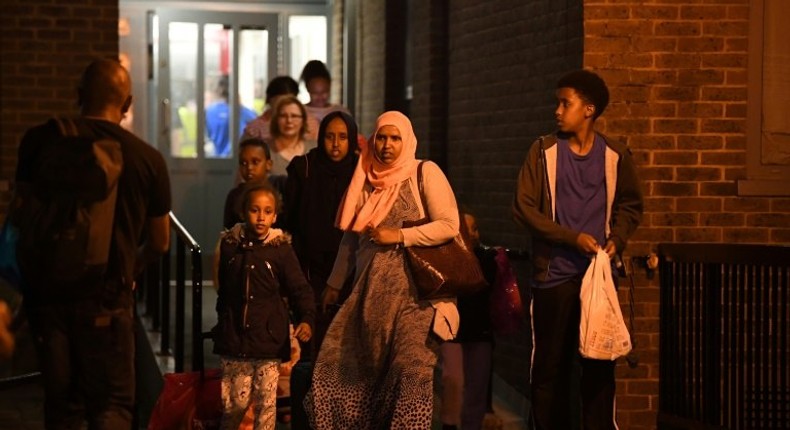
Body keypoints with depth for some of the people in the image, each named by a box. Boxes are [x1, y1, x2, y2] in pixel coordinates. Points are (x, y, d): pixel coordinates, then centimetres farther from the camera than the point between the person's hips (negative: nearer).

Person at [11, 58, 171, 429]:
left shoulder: (41, 140, -1)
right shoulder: (148, 159, -3)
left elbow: (18, 216, 4)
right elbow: (159, 243, 8)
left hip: (46, 291, 2)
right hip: (107, 299, -2)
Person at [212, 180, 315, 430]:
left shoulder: (281, 249, -4)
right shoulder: (230, 245, 3)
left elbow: (300, 288, -6)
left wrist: (307, 319, -22)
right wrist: (222, 323, 17)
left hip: (269, 337, -1)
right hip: (234, 336, 1)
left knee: (266, 402, 4)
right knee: (235, 401, 4)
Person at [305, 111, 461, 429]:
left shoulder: (425, 173, -2)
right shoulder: (366, 179, 13)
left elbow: (450, 225, -10)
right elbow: (351, 235, 19)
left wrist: (400, 236, -14)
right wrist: (335, 283, 21)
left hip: (410, 289, -5)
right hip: (369, 290, 5)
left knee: (409, 367, -10)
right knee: (339, 359, 2)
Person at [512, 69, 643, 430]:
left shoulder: (615, 156, 4)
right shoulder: (544, 151, -1)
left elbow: (630, 205, 16)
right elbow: (524, 207, -5)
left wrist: (618, 239, -3)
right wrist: (573, 238, -13)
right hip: (554, 274, -1)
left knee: (600, 364, 1)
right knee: (550, 364, 4)